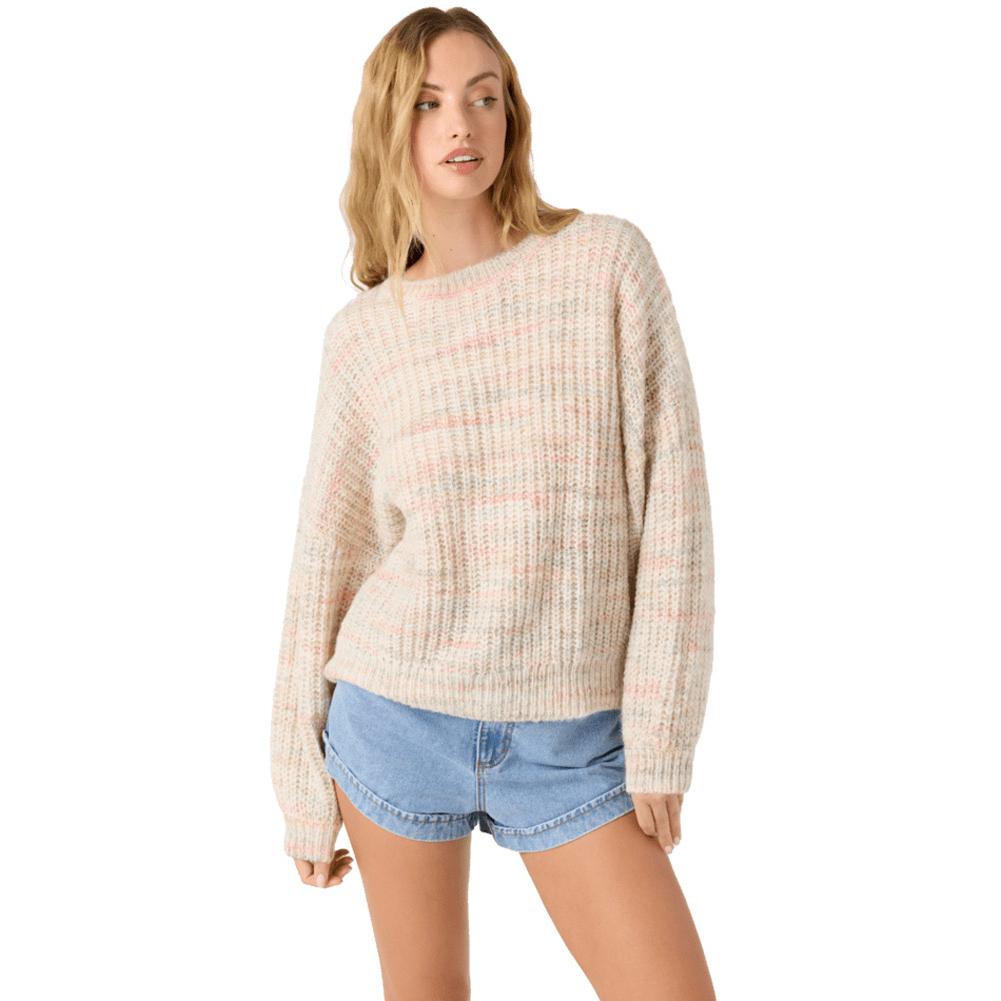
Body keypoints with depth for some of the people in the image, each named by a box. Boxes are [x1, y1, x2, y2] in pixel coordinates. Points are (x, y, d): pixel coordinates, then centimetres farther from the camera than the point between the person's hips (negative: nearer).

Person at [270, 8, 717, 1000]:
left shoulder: (607, 260, -4)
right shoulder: (362, 332, 1)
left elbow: (671, 496, -6)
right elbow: (324, 561, 6)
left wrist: (659, 740, -8)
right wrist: (303, 788, 8)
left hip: (573, 739, -1)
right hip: (397, 720, 1)